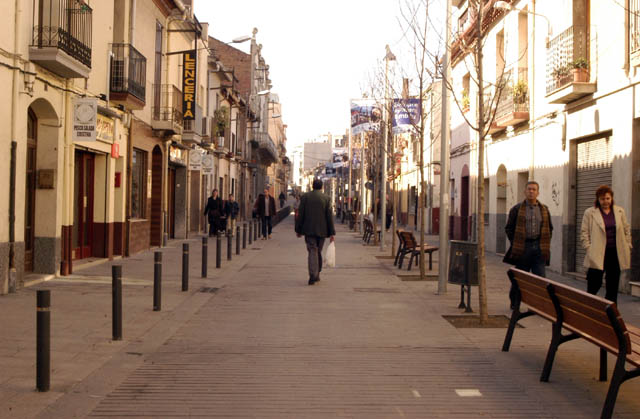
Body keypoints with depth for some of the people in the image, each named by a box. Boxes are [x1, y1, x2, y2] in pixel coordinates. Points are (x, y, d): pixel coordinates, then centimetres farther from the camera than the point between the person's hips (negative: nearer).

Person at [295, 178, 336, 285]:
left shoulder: (305, 197, -1)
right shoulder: (326, 198, -2)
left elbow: (300, 215, -1)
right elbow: (329, 216, -4)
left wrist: (298, 230, 7)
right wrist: (332, 233, -2)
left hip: (308, 230, -1)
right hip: (321, 230, 1)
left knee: (312, 251, -3)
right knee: (318, 251, 15)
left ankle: (313, 275, -20)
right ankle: (317, 275, 23)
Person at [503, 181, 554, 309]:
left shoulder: (544, 209, 11)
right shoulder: (517, 209, 2)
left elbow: (550, 228, 18)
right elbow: (509, 228, 4)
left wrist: (545, 243, 8)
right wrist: (515, 243, -2)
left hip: (539, 247, 2)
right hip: (523, 248, -2)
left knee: (540, 277, -3)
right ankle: (514, 303, 19)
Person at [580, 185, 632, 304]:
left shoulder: (620, 211, 10)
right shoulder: (590, 213, 0)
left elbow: (627, 230, 14)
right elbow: (584, 233, 0)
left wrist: (627, 248, 7)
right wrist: (589, 249, -8)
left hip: (615, 254, 4)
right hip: (597, 255, -3)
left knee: (613, 286, 8)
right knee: (594, 286, -5)